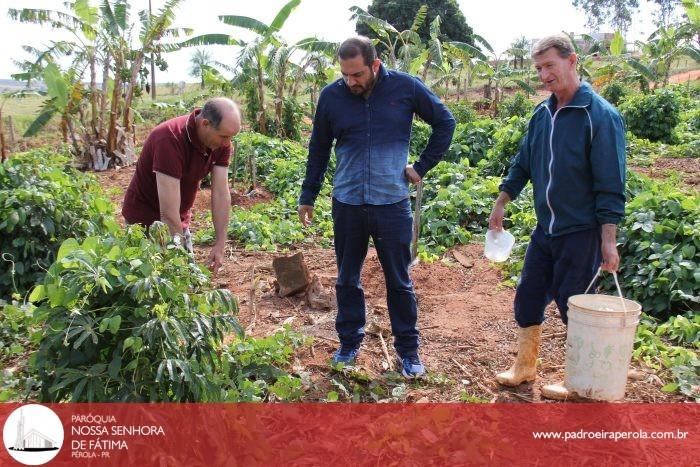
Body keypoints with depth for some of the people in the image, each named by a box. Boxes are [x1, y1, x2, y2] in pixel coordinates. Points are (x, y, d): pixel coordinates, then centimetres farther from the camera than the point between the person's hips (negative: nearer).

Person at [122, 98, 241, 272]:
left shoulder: (221, 140, -12)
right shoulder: (170, 139, -33)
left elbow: (221, 193, -11)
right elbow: (168, 213, -33)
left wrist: (220, 244, -14)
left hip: (180, 220, 6)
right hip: (145, 219, -6)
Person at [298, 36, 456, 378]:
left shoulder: (406, 88, -5)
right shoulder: (331, 96, -1)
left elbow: (445, 122, 8)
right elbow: (318, 150, 10)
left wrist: (422, 166, 2)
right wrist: (308, 197, 13)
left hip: (392, 203, -1)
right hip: (346, 204, 2)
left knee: (399, 282, 8)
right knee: (347, 280, 13)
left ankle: (408, 350, 24)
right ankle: (349, 343, 31)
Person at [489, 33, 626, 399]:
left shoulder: (600, 115, -14)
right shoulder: (542, 114, 6)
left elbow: (611, 185, -15)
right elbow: (522, 164, 16)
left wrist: (608, 240, -17)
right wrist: (501, 203, 11)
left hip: (580, 232, -6)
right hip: (544, 230, 6)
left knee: (574, 307, 4)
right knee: (528, 297, 12)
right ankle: (525, 367, 31)